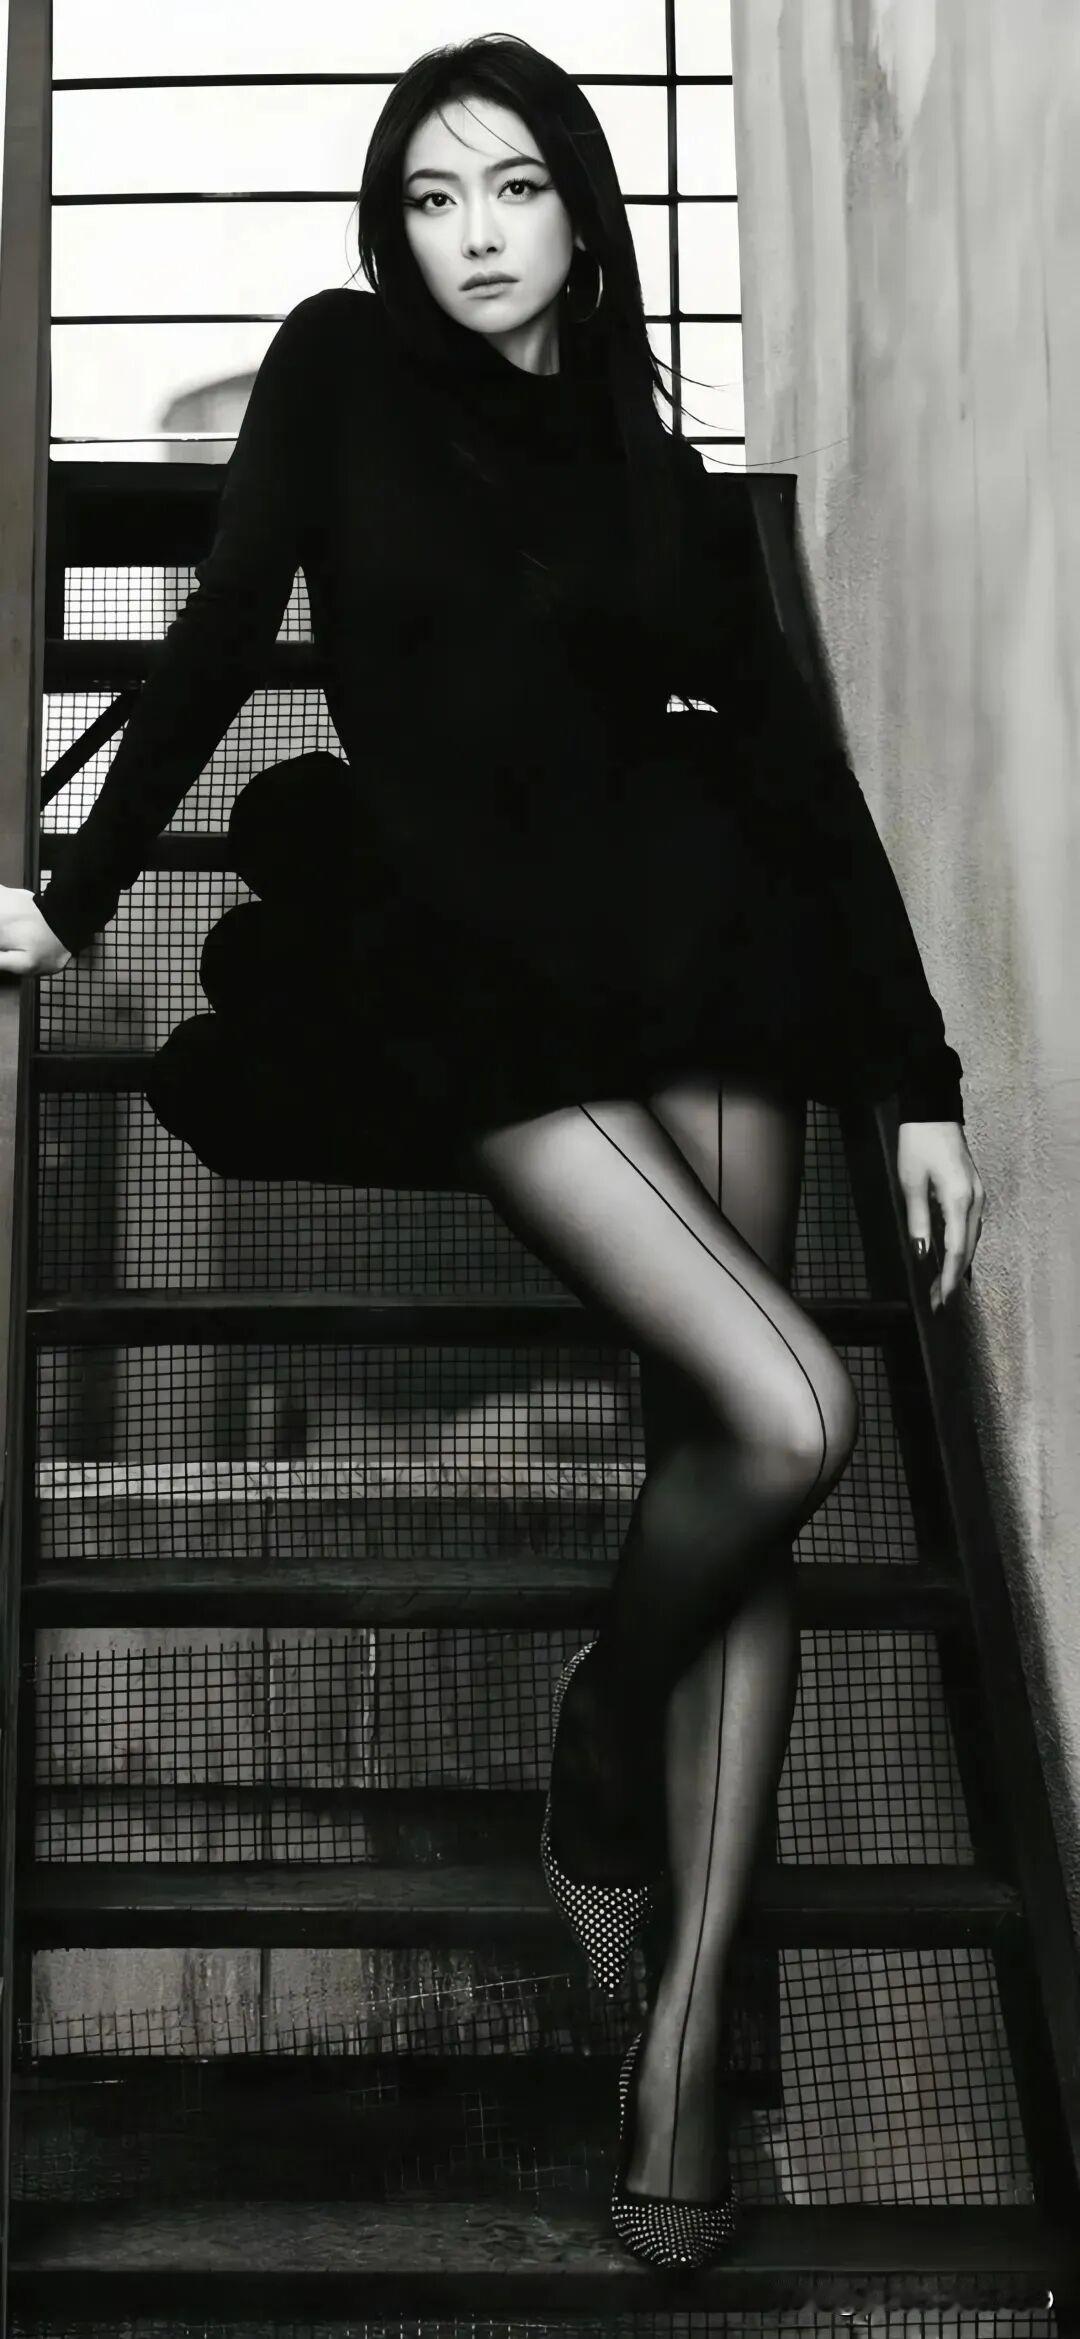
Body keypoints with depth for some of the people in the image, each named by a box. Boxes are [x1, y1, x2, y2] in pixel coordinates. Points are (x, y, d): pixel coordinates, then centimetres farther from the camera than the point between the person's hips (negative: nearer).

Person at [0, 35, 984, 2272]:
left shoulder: (661, 473, 13)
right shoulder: (340, 369, 9)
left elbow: (798, 761, 9)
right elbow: (225, 631, 7)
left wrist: (920, 1075, 4)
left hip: (692, 952, 3)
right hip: (459, 976, -3)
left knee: (730, 1449, -5)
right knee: (788, 1415, -19)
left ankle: (685, 2037, 2)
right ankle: (608, 1714, 13)